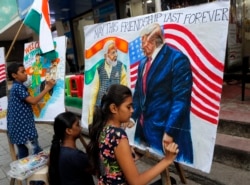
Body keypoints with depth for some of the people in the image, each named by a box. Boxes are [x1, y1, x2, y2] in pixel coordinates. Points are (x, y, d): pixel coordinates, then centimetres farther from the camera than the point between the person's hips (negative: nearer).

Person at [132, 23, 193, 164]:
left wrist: (170, 131, -20)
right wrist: (132, 117, 12)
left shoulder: (177, 59, -13)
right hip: (144, 126, 7)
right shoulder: (143, 63, 12)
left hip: (165, 128, -7)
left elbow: (181, 99, -18)